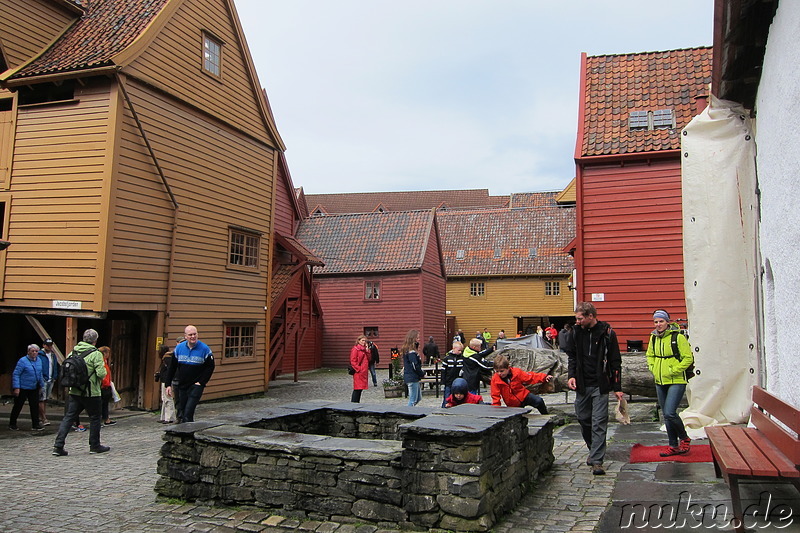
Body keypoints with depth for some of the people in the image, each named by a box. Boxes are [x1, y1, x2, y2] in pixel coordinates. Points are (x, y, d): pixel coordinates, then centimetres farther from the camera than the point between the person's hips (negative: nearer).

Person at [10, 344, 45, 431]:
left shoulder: (39, 360, 8)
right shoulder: (22, 361, -13)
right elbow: (16, 374, -14)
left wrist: (41, 384, 19)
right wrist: (16, 387, -19)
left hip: (34, 388, 5)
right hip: (22, 388, -5)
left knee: (35, 406, 2)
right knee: (18, 406, 7)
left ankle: (35, 425, 6)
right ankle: (12, 424, 22)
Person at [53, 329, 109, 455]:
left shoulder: (73, 352, 6)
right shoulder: (96, 354, -14)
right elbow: (101, 374, -19)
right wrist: (103, 368, 2)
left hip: (74, 392, 5)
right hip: (91, 393, -5)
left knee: (69, 417, 8)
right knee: (94, 418, 9)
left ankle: (58, 446, 2)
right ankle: (94, 446, 17)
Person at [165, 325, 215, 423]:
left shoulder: (205, 349, -8)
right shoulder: (179, 348, 2)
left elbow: (210, 367, -3)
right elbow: (172, 368, 9)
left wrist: (201, 382, -11)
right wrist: (168, 385, 4)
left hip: (196, 386, -4)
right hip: (181, 386, 5)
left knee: (188, 412, -16)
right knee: (181, 412, 11)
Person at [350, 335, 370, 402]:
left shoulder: (365, 349, 17)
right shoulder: (355, 349, -7)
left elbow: (369, 358, 13)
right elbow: (353, 361, -12)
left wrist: (367, 350, 3)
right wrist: (358, 369, -16)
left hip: (364, 372, 8)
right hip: (358, 372, -8)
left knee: (361, 388, 10)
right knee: (357, 388, -10)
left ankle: (357, 402, 17)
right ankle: (354, 402, -6)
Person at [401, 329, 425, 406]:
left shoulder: (407, 350, 12)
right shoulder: (411, 352, -19)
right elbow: (415, 366, -19)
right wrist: (422, 373, -4)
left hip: (408, 376, 10)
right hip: (412, 378, -10)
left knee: (418, 397, 18)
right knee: (413, 400, -2)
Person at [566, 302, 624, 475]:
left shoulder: (607, 333, -6)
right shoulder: (576, 331, 4)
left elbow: (615, 361, -2)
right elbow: (571, 355, 15)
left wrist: (617, 388, -3)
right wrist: (571, 375, 0)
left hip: (600, 385, -4)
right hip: (582, 385, 5)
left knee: (599, 423, -6)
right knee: (583, 419, 12)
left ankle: (597, 461, -3)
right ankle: (593, 449, 33)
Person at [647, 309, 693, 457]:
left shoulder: (678, 337, -12)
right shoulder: (653, 337, 7)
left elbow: (688, 358, -12)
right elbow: (650, 356, 22)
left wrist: (673, 371, -14)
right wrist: (653, 369, 8)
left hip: (676, 382, -7)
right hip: (660, 383, 7)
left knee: (670, 413, -14)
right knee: (667, 416, 11)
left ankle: (684, 439, 11)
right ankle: (674, 446, 22)